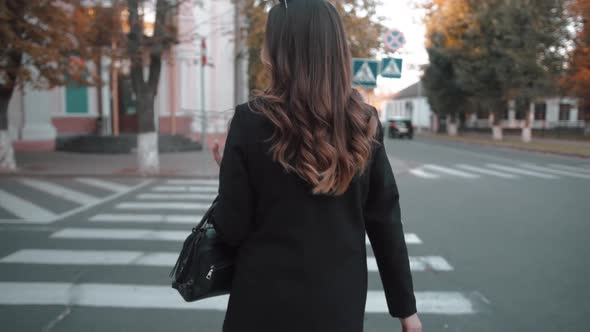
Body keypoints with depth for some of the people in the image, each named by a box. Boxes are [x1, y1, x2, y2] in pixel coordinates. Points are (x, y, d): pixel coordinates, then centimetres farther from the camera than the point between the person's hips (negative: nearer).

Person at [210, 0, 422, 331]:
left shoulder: (252, 121, -14)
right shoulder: (365, 125, -6)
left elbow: (232, 229, -12)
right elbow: (386, 221, -3)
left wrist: (229, 170, 6)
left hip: (267, 303, -2)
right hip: (341, 303, 3)